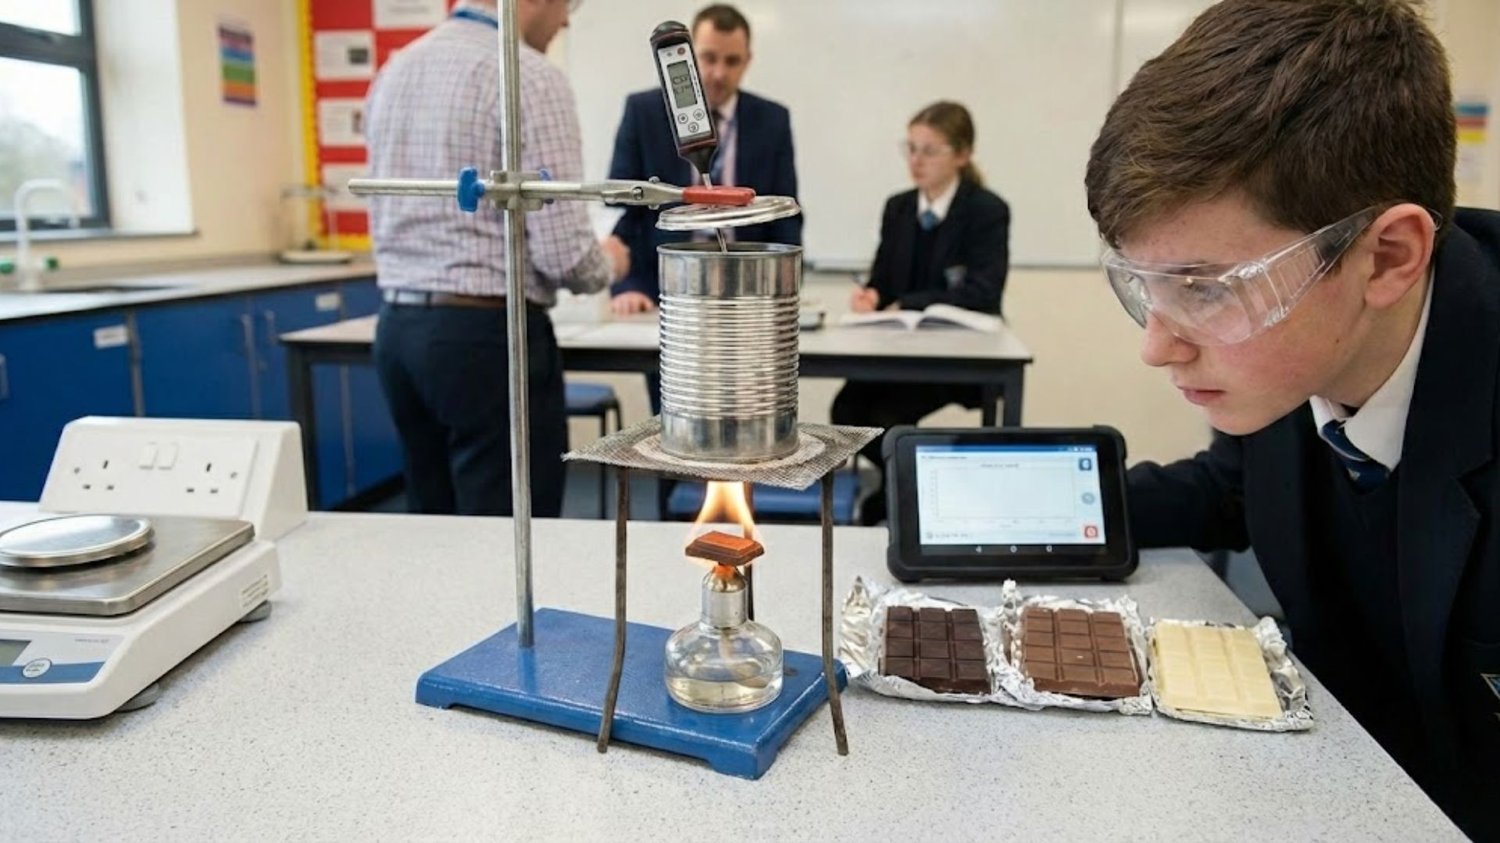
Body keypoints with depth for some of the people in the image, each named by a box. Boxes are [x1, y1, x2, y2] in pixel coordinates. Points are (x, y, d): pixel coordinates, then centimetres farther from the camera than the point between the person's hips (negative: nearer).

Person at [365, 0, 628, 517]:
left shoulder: (393, 71, 12)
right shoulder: (530, 77, -12)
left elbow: (385, 224, 17)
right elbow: (562, 251, -17)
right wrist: (606, 264, 5)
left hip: (398, 328, 8)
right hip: (488, 336, -8)